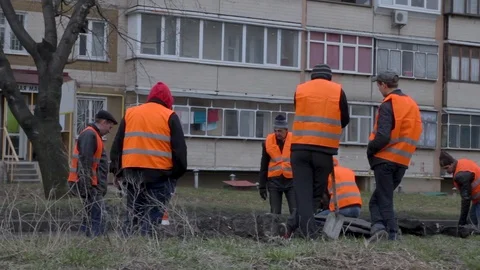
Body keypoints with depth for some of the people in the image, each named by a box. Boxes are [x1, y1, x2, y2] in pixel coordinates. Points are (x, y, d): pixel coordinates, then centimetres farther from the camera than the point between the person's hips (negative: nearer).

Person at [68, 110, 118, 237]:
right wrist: (86, 186, -25)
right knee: (98, 216, -14)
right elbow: (85, 161, -21)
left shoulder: (93, 135, 21)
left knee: (91, 215, 15)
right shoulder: (89, 135, -13)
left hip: (88, 184, 11)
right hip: (86, 183, -11)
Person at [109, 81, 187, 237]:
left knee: (132, 215, 12)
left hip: (132, 173, 4)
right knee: (152, 216, -3)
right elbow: (179, 148, -2)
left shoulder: (130, 113, 14)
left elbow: (117, 144, 15)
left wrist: (117, 170, 18)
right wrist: (179, 171, 6)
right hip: (159, 174, -4)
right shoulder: (169, 116, 2)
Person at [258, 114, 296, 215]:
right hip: (274, 181, 2)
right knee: (275, 213, 3)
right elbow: (264, 166, 11)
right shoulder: (268, 142, 4)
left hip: (291, 180, -2)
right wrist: (262, 186, 10)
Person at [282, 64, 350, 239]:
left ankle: (309, 233, -8)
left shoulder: (300, 90, 9)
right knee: (317, 193, 9)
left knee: (303, 192, 2)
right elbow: (345, 120, 11)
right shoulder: (337, 91, 5)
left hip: (300, 149, 1)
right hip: (325, 150, -1)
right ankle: (292, 225, 0)